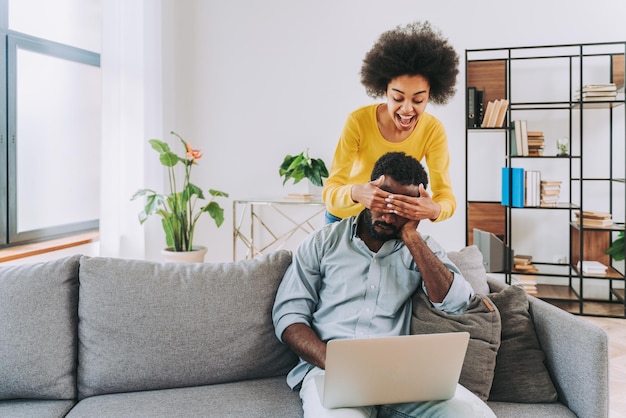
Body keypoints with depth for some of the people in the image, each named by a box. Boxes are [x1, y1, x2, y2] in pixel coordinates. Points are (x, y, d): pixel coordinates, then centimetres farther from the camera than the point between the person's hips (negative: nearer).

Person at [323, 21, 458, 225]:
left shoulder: (433, 130, -21)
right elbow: (330, 191, -30)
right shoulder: (358, 121, -27)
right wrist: (356, 193, -52)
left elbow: (446, 196, -23)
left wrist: (434, 210, -47)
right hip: (346, 216, -1)